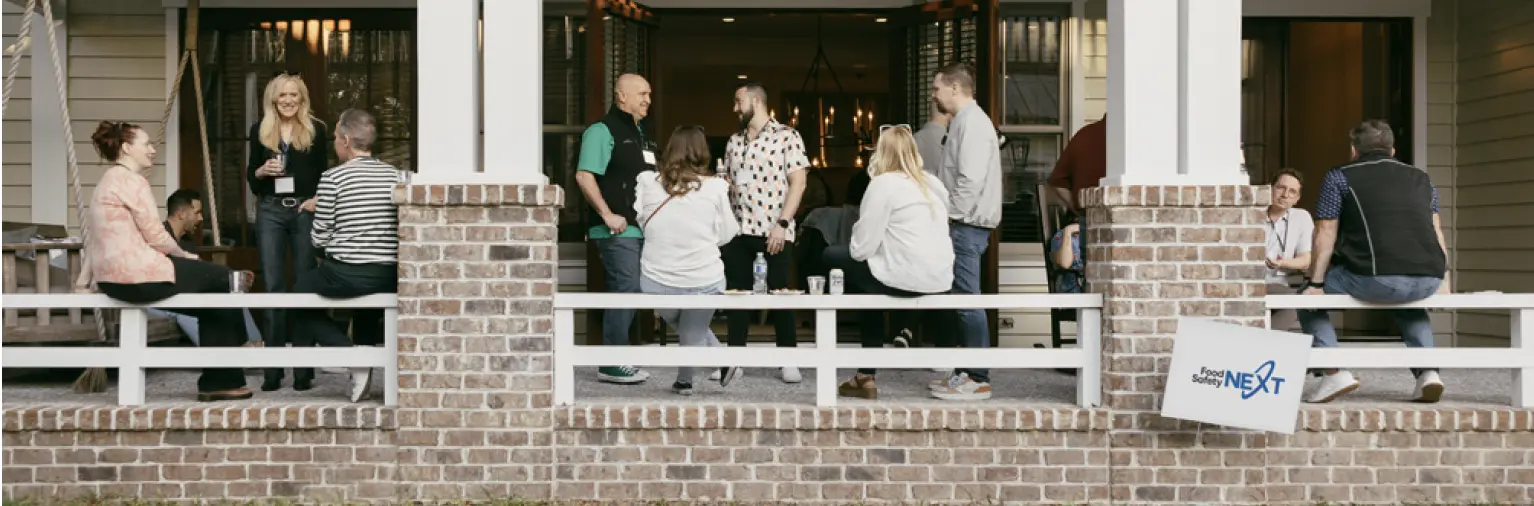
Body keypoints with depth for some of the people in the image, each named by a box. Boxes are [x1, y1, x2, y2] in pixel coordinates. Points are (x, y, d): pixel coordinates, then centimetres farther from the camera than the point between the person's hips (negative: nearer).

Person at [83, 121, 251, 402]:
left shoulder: (108, 182, 21)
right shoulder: (133, 181, -11)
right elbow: (156, 237, -13)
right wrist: (184, 255, 4)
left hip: (112, 278, 10)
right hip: (138, 276, -10)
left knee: (213, 293, 14)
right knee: (223, 279, 6)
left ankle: (216, 382, 12)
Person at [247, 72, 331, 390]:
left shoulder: (316, 129, 4)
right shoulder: (260, 130, 9)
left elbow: (324, 172, 6)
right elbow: (251, 175, 13)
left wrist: (318, 198, -11)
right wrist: (261, 171, -8)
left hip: (305, 210, -1)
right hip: (270, 211, 1)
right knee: (273, 286, -1)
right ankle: (273, 367, 2)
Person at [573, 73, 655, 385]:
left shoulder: (641, 134, 20)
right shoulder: (602, 131, -7)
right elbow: (584, 176, -17)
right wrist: (607, 215, -21)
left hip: (643, 229, 9)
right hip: (618, 230, -9)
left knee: (627, 293, 10)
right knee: (625, 290, -11)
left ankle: (616, 361, 17)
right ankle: (612, 365, -5)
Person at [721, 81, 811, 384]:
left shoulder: (786, 137, -3)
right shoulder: (734, 141, 15)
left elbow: (798, 183, -8)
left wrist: (782, 223, -16)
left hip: (774, 230, -5)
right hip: (738, 229, 5)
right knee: (736, 293, 6)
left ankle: (789, 362, 8)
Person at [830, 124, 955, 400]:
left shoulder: (883, 183, -8)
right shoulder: (933, 183, 14)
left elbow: (861, 248, -10)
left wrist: (853, 248, 12)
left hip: (907, 279, -7)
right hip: (941, 279, 7)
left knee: (834, 256, 13)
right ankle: (904, 329, 18)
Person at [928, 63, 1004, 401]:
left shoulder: (972, 122, -13)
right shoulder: (964, 121, 19)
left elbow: (971, 180, -21)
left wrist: (952, 218, -17)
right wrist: (949, 219, 16)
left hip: (967, 226, -10)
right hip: (962, 224, 10)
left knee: (968, 300, -9)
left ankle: (977, 380, -7)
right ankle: (967, 372, 17)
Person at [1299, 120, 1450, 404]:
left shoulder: (1339, 177, 11)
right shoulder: (1422, 178, 25)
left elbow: (1325, 234, 6)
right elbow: (1436, 231, 23)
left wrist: (1315, 283, 10)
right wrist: (1442, 280, 29)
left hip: (1375, 279, -5)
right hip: (1428, 283, 5)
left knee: (1308, 296, 19)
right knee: (1409, 303, 40)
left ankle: (1334, 372, 5)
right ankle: (1427, 370, 20)